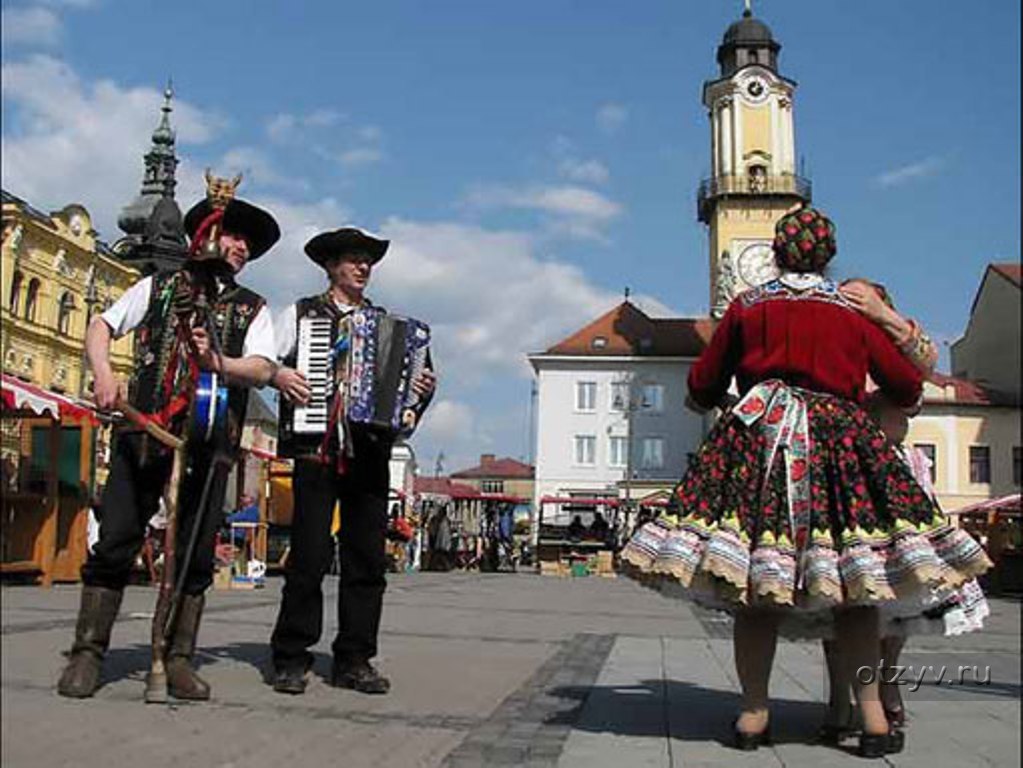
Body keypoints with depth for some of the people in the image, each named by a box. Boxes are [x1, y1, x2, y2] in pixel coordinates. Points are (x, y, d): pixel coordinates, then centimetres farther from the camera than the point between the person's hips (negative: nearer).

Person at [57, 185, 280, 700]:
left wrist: (219, 362, -20)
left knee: (196, 553, 0)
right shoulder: (160, 286, 16)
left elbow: (262, 369, 0)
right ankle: (88, 652, 5)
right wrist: (104, 376, -4)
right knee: (115, 541, -4)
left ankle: (179, 659, 9)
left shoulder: (252, 309, 15)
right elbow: (100, 327, 14)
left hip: (210, 442, 1)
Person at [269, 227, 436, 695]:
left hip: (370, 452, 3)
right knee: (309, 556, -6)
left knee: (367, 560, 2)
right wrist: (277, 374, -12)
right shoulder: (302, 314, 12)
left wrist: (423, 389, 0)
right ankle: (291, 660, 3)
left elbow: (404, 379, 21)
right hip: (318, 447, -3)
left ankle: (354, 661, 9)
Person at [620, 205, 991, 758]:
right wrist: (896, 401, 38)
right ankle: (872, 716, 4)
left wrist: (712, 401, 35)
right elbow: (907, 387, 16)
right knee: (853, 585, 5)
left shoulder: (746, 307, 10)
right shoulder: (852, 313, 12)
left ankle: (753, 714, 3)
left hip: (759, 436, 0)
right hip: (837, 438, 1)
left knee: (755, 585, 2)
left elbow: (702, 386, 12)